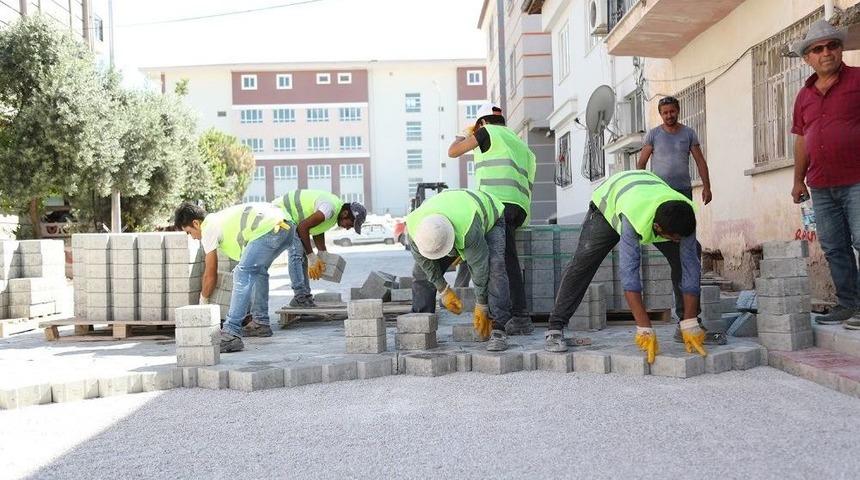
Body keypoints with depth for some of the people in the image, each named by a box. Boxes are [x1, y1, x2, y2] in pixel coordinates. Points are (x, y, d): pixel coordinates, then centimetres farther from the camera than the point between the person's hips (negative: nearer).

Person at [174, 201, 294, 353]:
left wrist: (203, 302, 25)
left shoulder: (208, 229, 5)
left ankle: (231, 335, -18)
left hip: (270, 229, -10)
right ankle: (260, 323, 30)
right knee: (258, 270, 26)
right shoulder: (218, 218, 31)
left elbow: (210, 275, 10)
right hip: (288, 226, 10)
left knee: (242, 273, -12)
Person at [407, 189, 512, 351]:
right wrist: (444, 290, -10)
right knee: (422, 270, -6)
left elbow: (479, 267, -34)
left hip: (489, 219, -4)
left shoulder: (469, 229, -46)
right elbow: (423, 259, -14)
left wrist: (481, 307, -23)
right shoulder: (414, 226, -32)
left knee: (494, 268, -29)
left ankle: (498, 331, -29)